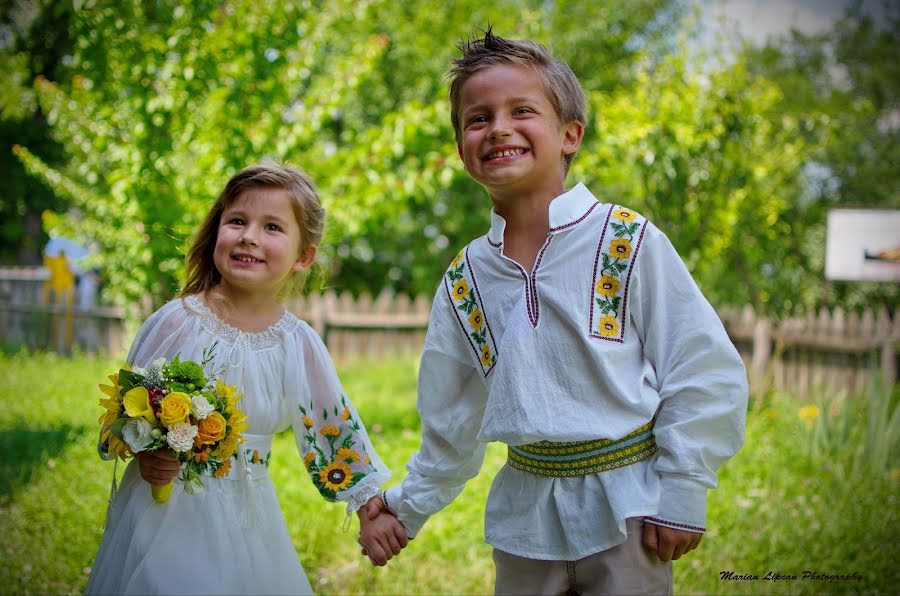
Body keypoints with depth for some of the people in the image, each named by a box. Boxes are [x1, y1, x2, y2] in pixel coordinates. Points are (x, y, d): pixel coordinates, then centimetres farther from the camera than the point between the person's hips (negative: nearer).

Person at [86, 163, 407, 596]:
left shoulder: (298, 344, -5)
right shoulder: (176, 321, -12)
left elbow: (336, 426, 4)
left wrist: (371, 508, 6)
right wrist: (143, 454, -22)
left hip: (247, 521, 2)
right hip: (166, 509, -2)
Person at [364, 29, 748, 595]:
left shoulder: (629, 242, -9)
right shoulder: (465, 279, 3)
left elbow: (706, 372, -9)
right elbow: (452, 418, 14)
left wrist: (681, 495, -10)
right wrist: (410, 506, 16)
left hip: (623, 509, -3)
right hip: (523, 518, 4)